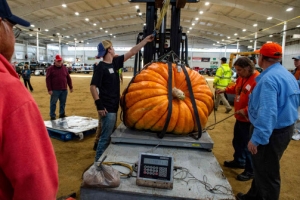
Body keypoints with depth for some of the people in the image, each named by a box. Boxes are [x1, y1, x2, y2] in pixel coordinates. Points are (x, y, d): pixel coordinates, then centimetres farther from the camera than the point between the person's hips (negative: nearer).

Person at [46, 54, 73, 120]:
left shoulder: (64, 68, 12)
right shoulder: (50, 69, -1)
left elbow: (68, 78, 15)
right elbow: (48, 80, -5)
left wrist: (71, 87, 12)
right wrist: (49, 89, -11)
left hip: (64, 90, 4)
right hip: (55, 90, -4)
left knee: (63, 103, 11)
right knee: (53, 103, 2)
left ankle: (62, 114, 24)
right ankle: (52, 116, 11)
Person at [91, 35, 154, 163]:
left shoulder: (115, 62, 8)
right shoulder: (101, 67, -13)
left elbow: (131, 52, 12)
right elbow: (93, 86, -16)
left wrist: (146, 40, 14)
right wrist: (99, 105, -20)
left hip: (113, 107, 9)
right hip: (107, 108, -9)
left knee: (110, 135, 18)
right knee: (105, 137, -4)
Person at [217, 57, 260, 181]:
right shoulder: (242, 77, 6)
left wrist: (246, 111, -29)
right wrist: (225, 90, 12)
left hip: (249, 120, -10)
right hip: (240, 117, 10)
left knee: (247, 146, 4)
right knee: (237, 142, 23)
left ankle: (250, 171, 23)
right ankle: (239, 161, 44)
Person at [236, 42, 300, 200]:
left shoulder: (269, 78, -24)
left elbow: (267, 113, -31)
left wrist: (256, 138, -27)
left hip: (272, 133, -11)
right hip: (284, 128, 11)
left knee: (267, 173, 7)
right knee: (262, 168, 24)